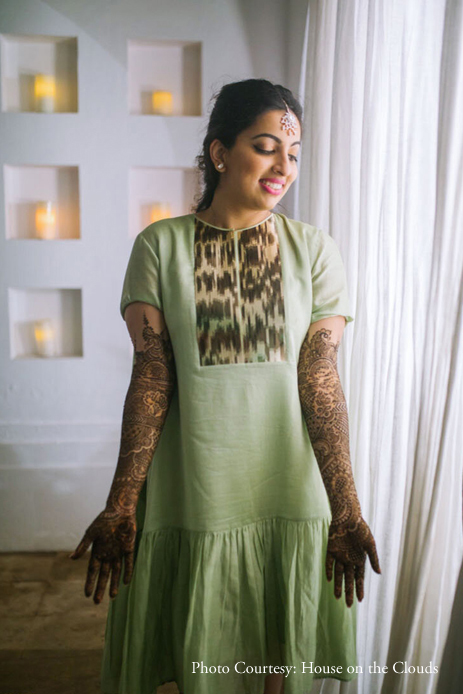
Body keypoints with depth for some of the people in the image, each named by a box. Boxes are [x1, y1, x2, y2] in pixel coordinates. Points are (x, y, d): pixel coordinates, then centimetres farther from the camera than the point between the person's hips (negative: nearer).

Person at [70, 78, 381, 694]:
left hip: (291, 498, 1)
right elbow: (151, 377, -7)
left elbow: (321, 381, -6)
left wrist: (345, 507, -10)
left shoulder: (315, 250, -1)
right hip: (190, 496, 0)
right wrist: (122, 503, -11)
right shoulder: (159, 247, -3)